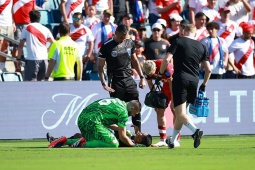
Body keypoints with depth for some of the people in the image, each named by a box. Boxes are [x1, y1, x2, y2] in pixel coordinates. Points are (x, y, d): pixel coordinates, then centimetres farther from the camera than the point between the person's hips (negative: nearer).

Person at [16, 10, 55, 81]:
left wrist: (18, 58, 8)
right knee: (41, 81, 15)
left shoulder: (27, 28, 4)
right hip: (44, 59, 4)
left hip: (32, 60, -4)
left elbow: (21, 45, 1)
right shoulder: (45, 29, 11)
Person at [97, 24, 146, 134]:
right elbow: (100, 66, -5)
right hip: (115, 83, -4)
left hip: (129, 80, 4)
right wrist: (104, 83, -13)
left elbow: (134, 61, 19)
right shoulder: (107, 46, -7)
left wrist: (142, 77, 15)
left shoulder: (130, 43, 8)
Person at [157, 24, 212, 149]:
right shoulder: (201, 47, 12)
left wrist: (160, 74, 5)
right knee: (182, 111, 18)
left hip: (180, 79, -5)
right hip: (194, 81, 5)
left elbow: (167, 59, -9)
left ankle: (195, 130, -34)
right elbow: (208, 69, 10)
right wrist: (204, 85, 24)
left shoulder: (178, 42, 1)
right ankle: (172, 141, 23)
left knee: (180, 113, -7)